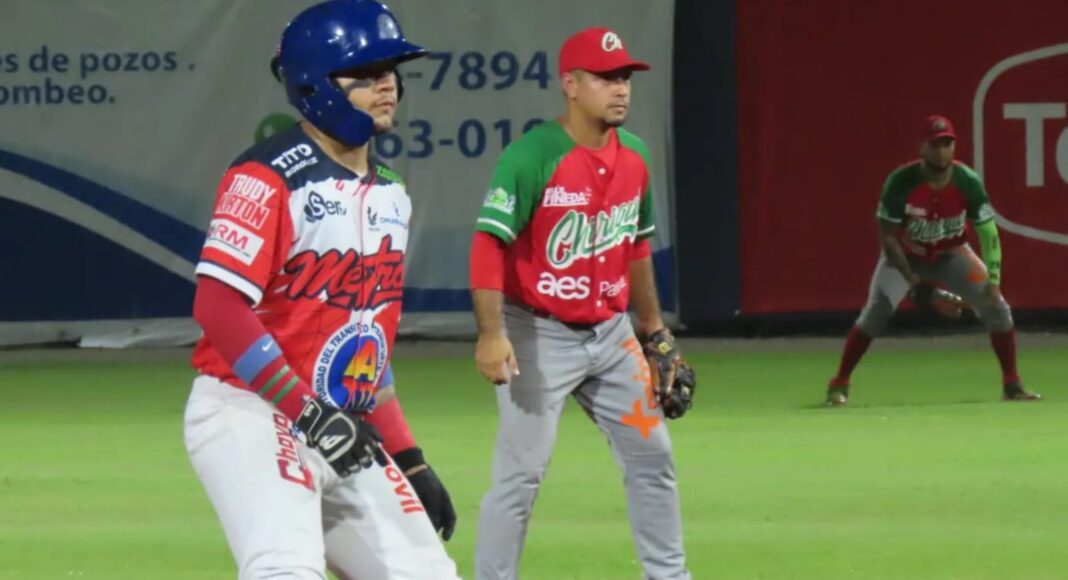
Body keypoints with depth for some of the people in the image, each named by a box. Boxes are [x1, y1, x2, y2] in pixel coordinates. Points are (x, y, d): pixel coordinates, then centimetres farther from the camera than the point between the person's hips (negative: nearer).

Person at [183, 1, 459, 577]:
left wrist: (409, 460, 17)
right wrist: (309, 413, -23)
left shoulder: (389, 195, 15)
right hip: (250, 413, -9)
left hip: (345, 435, 9)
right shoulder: (268, 179, -11)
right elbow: (218, 307, -20)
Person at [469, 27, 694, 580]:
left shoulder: (634, 156, 4)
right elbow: (489, 244, -23)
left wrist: (655, 331, 18)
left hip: (611, 334, 7)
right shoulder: (531, 157, -18)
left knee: (652, 457, 12)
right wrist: (491, 333, -33)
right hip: (539, 335, -7)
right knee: (520, 473, -7)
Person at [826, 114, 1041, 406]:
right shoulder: (901, 182, -28)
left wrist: (992, 280, -31)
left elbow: (988, 232, -19)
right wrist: (914, 282, -26)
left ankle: (1012, 384, 5)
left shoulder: (967, 182, -22)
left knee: (996, 306, -9)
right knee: (876, 312, -21)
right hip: (904, 256, -2)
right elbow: (887, 236, -21)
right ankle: (839, 385, -12)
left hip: (951, 255, 2)